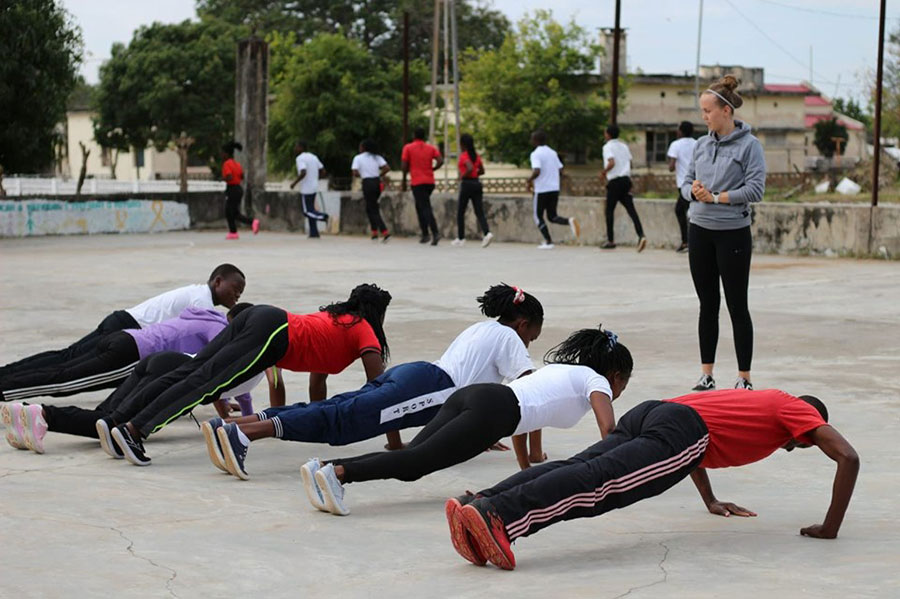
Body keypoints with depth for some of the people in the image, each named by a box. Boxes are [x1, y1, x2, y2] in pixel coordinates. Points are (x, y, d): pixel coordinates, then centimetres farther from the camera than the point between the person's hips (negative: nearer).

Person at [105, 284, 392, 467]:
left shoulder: (335, 317, 36)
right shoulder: (364, 329, 13)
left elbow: (317, 381, 42)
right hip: (274, 334, -7)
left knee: (188, 373, -6)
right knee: (205, 383, -19)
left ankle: (116, 421, -17)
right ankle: (134, 429, -32)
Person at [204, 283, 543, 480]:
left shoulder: (479, 330, 38)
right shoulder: (508, 337, 14)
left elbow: (467, 383, 49)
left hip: (405, 375, 8)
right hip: (429, 387, -8)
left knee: (330, 410, -8)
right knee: (341, 420, -21)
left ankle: (230, 426, -25)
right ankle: (242, 434, -38)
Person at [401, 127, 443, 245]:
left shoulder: (408, 148, -1)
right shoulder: (431, 148, 9)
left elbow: (404, 166, -6)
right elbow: (440, 161, -5)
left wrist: (405, 173, 15)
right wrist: (432, 169, 10)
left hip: (417, 182, -5)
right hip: (430, 181, 5)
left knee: (425, 208, -10)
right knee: (420, 206, 20)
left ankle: (435, 233, -26)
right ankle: (424, 234, 15)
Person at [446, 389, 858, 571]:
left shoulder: (755, 402, 46)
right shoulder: (800, 411, 26)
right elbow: (849, 458, 13)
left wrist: (711, 501, 58)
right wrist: (829, 528, 19)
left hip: (649, 413, 8)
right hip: (678, 435, -8)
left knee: (576, 468, -15)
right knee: (601, 483, -28)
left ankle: (477, 506, -39)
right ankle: (496, 517, -52)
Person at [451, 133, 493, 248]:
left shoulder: (463, 156, -11)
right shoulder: (476, 155, 11)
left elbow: (470, 168, -26)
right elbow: (482, 171, 18)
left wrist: (463, 176, -11)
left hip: (466, 184, -6)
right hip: (477, 184, 6)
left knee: (460, 212, 8)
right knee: (479, 212, 0)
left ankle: (460, 238, 13)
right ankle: (487, 233, -21)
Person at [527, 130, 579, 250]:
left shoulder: (536, 154, -11)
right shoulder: (553, 153, 11)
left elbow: (536, 171, -24)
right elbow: (560, 171, 11)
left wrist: (530, 180, -7)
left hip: (542, 190, -6)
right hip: (555, 188, 6)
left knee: (538, 217, 9)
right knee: (552, 216, 14)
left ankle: (548, 241, 2)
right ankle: (570, 221, -14)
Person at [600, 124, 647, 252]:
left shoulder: (608, 147, -7)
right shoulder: (624, 146, 15)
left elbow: (611, 163, -21)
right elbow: (630, 164, 16)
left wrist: (603, 172, -7)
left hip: (614, 182, -6)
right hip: (626, 179, 6)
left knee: (609, 210, 7)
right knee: (631, 209, -3)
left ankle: (610, 240, 11)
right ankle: (641, 235, -20)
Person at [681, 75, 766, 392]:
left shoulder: (749, 145, -8)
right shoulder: (701, 144, 8)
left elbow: (756, 188, -15)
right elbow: (687, 182, 13)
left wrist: (716, 197, -16)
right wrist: (694, 191, -10)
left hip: (733, 233, -5)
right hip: (700, 232, 5)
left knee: (737, 306, 1)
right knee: (708, 304, 10)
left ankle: (745, 378, 7)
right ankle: (707, 374, 17)